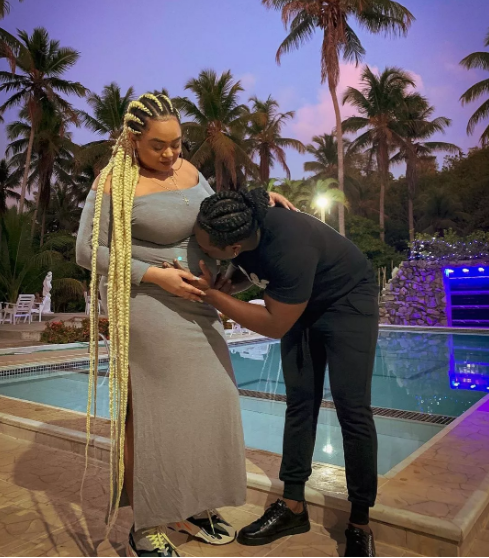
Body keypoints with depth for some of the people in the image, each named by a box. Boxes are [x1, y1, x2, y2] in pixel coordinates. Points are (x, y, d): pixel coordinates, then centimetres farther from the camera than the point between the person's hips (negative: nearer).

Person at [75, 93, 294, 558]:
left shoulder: (186, 169, 8)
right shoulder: (115, 184, -12)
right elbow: (88, 252, -12)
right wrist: (156, 276, -19)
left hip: (193, 306, 7)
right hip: (147, 307, -7)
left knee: (205, 401, 9)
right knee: (148, 410, 1)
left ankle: (191, 507, 29)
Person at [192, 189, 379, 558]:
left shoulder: (289, 248, -40)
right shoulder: (234, 225, -19)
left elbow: (275, 326, -30)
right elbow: (244, 275, 3)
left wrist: (209, 293, -31)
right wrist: (223, 286, -17)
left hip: (348, 300, -6)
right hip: (300, 304, 6)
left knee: (351, 407, -8)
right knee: (300, 402, 4)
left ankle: (360, 523, 7)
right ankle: (293, 506, 14)